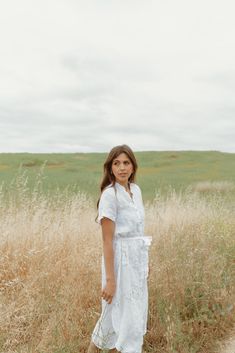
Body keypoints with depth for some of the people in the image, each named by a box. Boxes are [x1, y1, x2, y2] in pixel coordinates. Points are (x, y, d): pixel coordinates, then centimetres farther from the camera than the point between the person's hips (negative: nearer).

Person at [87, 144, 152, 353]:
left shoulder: (136, 189, 6)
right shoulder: (110, 194, -18)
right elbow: (107, 241, -19)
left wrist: (145, 260, 17)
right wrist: (110, 279, -18)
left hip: (137, 258, 8)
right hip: (120, 260, -8)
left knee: (135, 314, 18)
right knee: (124, 316, 3)